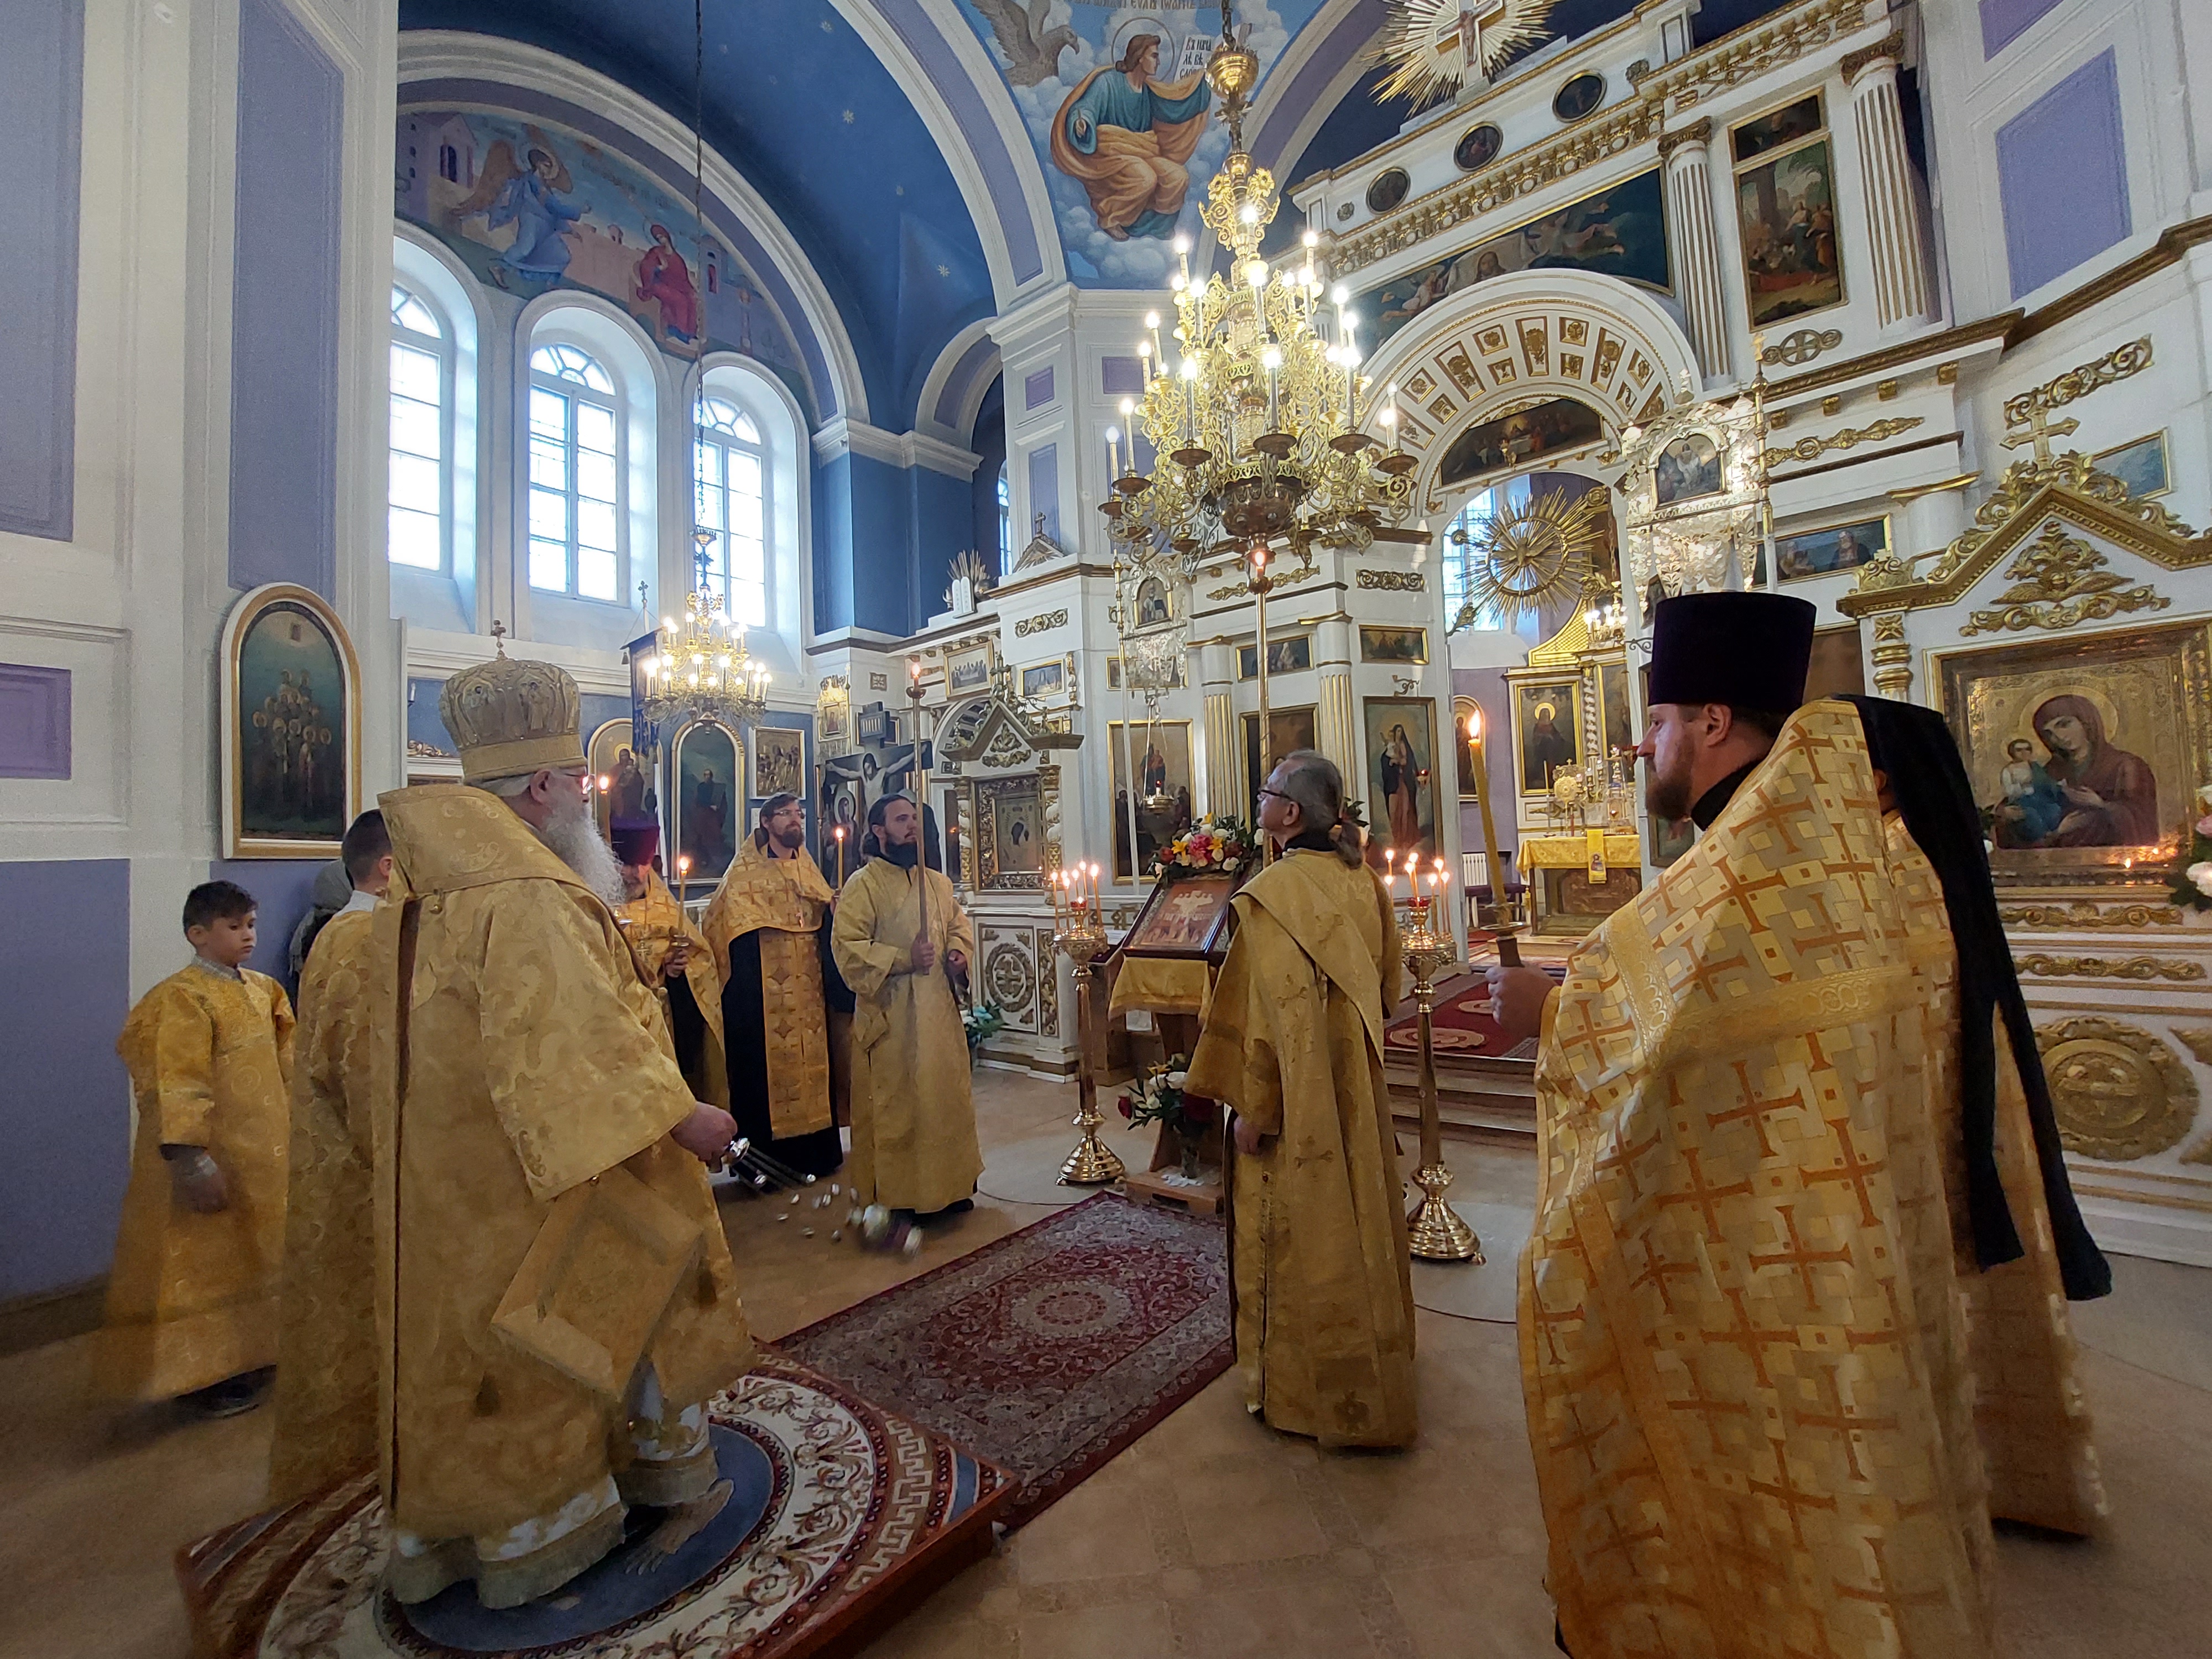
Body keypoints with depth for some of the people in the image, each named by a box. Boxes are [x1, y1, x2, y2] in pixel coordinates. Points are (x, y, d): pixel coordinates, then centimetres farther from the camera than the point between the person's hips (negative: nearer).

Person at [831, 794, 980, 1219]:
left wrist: (959, 954, 1)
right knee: (896, 1104, 3)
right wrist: (902, 959, -23)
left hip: (940, 1011, 7)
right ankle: (897, 1193, 19)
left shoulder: (937, 882, 11)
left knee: (947, 1096, 14)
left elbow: (960, 924, 21)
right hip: (891, 1016, -6)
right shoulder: (863, 885, -9)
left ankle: (950, 1184, 31)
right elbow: (846, 945, -16)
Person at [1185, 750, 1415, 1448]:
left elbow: (1270, 1011, -22)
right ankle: (1371, 1377, 41)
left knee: (1297, 1236, 9)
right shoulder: (1364, 883, 0)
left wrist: (1250, 1107, -14)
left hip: (1295, 1093, -7)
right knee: (1360, 1219, 21)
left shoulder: (1272, 891, -21)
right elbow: (1387, 989, 8)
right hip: (1359, 1088, 7)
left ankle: (1299, 1388, 28)